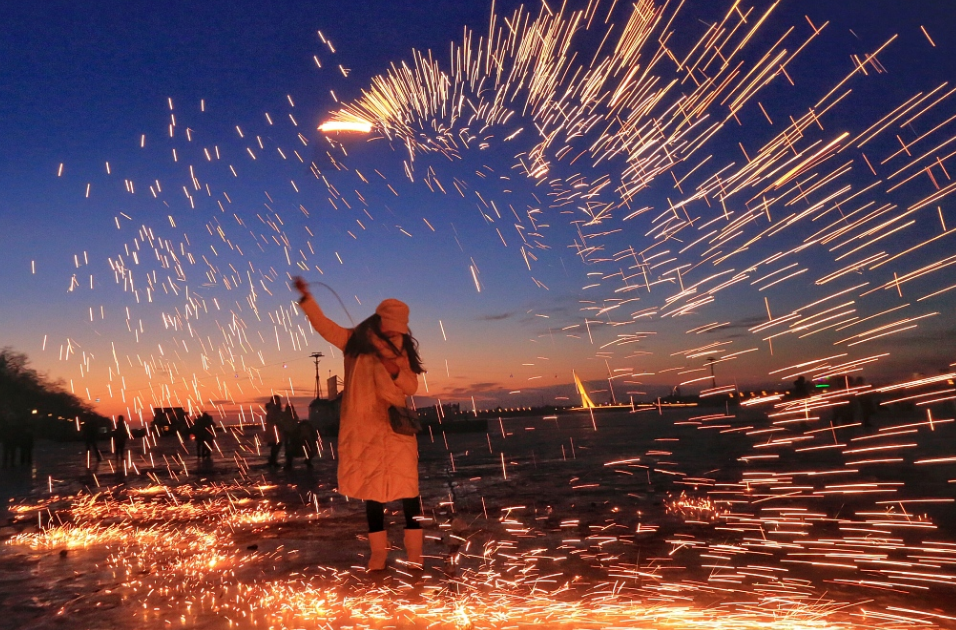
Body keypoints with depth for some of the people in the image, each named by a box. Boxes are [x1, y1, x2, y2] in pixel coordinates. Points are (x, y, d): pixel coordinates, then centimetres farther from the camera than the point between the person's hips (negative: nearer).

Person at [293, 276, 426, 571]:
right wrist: (306, 297, -19)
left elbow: (411, 387, 5)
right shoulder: (356, 341, 4)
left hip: (397, 428, 1)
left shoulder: (402, 349, 9)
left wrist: (396, 371, -14)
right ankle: (378, 551, 16)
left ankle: (414, 550, 7)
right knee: (371, 491, 7)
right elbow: (324, 325, -6)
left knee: (407, 488, -2)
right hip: (364, 429, -1)